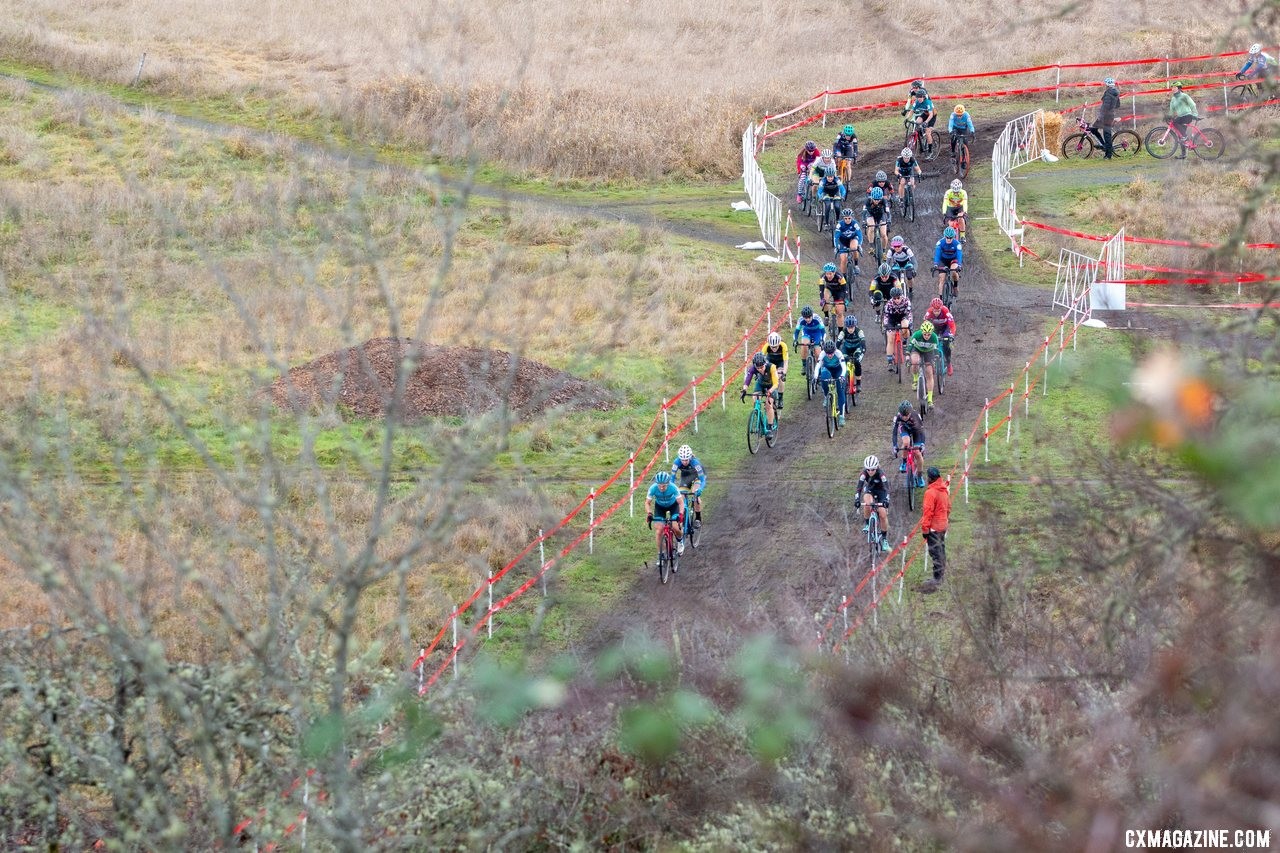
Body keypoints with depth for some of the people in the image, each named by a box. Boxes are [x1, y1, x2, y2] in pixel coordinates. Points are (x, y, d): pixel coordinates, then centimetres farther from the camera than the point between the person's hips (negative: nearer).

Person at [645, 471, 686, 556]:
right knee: (659, 530, -12)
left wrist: (681, 514, -48)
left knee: (676, 528, -19)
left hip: (673, 505, -1)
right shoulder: (653, 488, -31)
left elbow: (681, 502, -31)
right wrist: (649, 513, -40)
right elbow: (647, 503, -22)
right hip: (659, 506, 1)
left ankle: (679, 541, 16)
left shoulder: (673, 487, -35)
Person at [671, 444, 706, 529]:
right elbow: (672, 477, -26)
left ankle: (698, 518, -12)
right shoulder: (677, 462, -31)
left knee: (696, 493, -26)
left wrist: (699, 490, -55)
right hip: (685, 475, 3)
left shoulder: (695, 462, -38)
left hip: (698, 474, -3)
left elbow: (702, 479, -38)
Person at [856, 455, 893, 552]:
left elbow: (886, 488, -40)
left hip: (880, 491, -1)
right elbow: (859, 487, -32)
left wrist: (886, 500, -54)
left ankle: (884, 539, 0)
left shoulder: (881, 474, -32)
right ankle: (867, 524, -9)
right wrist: (857, 498, -48)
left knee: (883, 514, -13)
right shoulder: (864, 474, -26)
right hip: (869, 490, 1)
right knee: (867, 503, -33)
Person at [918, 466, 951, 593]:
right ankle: (942, 573, 29)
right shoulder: (944, 490, 7)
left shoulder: (930, 492, -20)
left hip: (934, 527, -9)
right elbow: (948, 507, 17)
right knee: (941, 550, 18)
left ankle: (936, 580, -7)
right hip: (943, 525, 9)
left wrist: (925, 528, -15)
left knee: (935, 552, -7)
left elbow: (928, 512, -20)